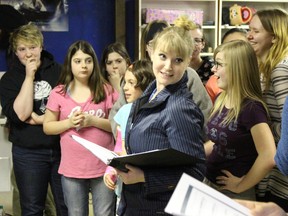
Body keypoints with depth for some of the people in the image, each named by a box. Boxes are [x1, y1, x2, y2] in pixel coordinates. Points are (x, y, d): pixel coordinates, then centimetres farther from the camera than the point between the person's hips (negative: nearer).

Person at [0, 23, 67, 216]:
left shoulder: (59, 71, 2)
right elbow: (20, 114, -15)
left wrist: (40, 119, -10)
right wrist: (29, 76, -14)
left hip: (61, 148, 1)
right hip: (28, 153, 0)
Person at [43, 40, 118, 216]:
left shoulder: (106, 90, -2)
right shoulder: (59, 93, 0)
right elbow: (47, 127, 4)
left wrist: (93, 121, -16)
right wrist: (69, 123, -13)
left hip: (103, 167, -1)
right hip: (72, 169, 1)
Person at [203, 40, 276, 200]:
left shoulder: (251, 108, -21)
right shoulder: (221, 100, 3)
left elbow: (269, 157, -27)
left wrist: (241, 186, -17)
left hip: (233, 195, -7)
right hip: (210, 184, 7)